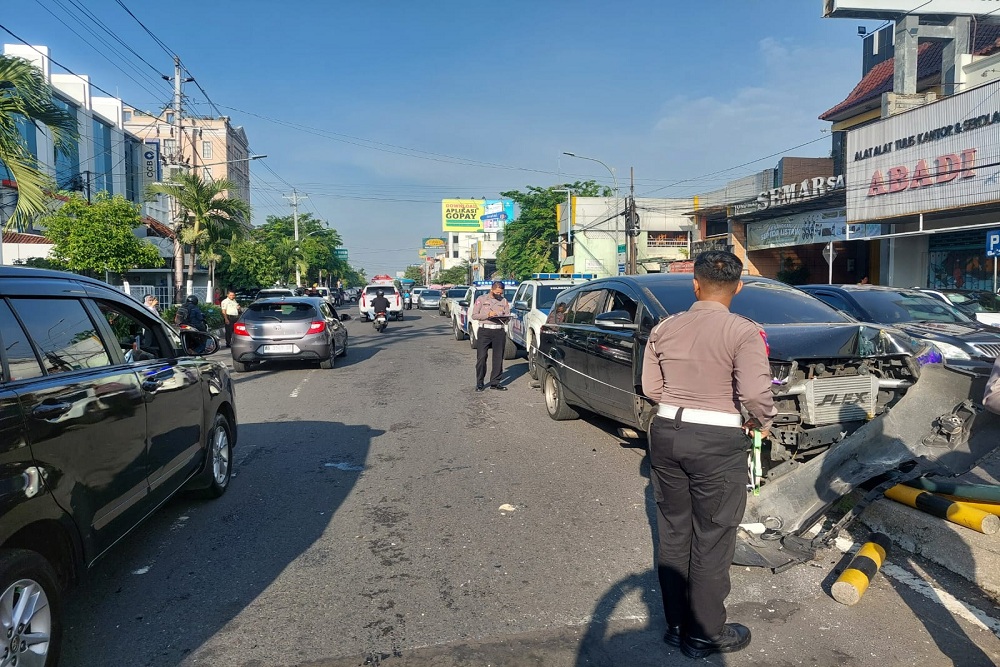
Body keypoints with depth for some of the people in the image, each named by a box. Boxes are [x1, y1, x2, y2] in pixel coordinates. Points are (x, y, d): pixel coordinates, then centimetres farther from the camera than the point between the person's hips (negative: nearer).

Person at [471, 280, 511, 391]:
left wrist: (503, 316, -12)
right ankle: (480, 382, 6)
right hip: (484, 331, -3)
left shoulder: (504, 301, 12)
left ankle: (495, 382, 14)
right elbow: (474, 315, -1)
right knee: (481, 357, -3)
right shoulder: (481, 299, 3)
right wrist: (488, 315, -14)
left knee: (498, 358, 5)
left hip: (499, 332, 3)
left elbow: (508, 315, 12)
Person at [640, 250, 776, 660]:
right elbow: (755, 393, -21)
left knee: (672, 532, 17)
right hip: (717, 441, -5)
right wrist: (762, 422, -2)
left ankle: (676, 624, 30)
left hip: (666, 432, 5)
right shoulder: (744, 333, -12)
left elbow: (651, 387, 7)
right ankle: (704, 635, 22)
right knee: (711, 540, 9)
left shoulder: (664, 328, 3)